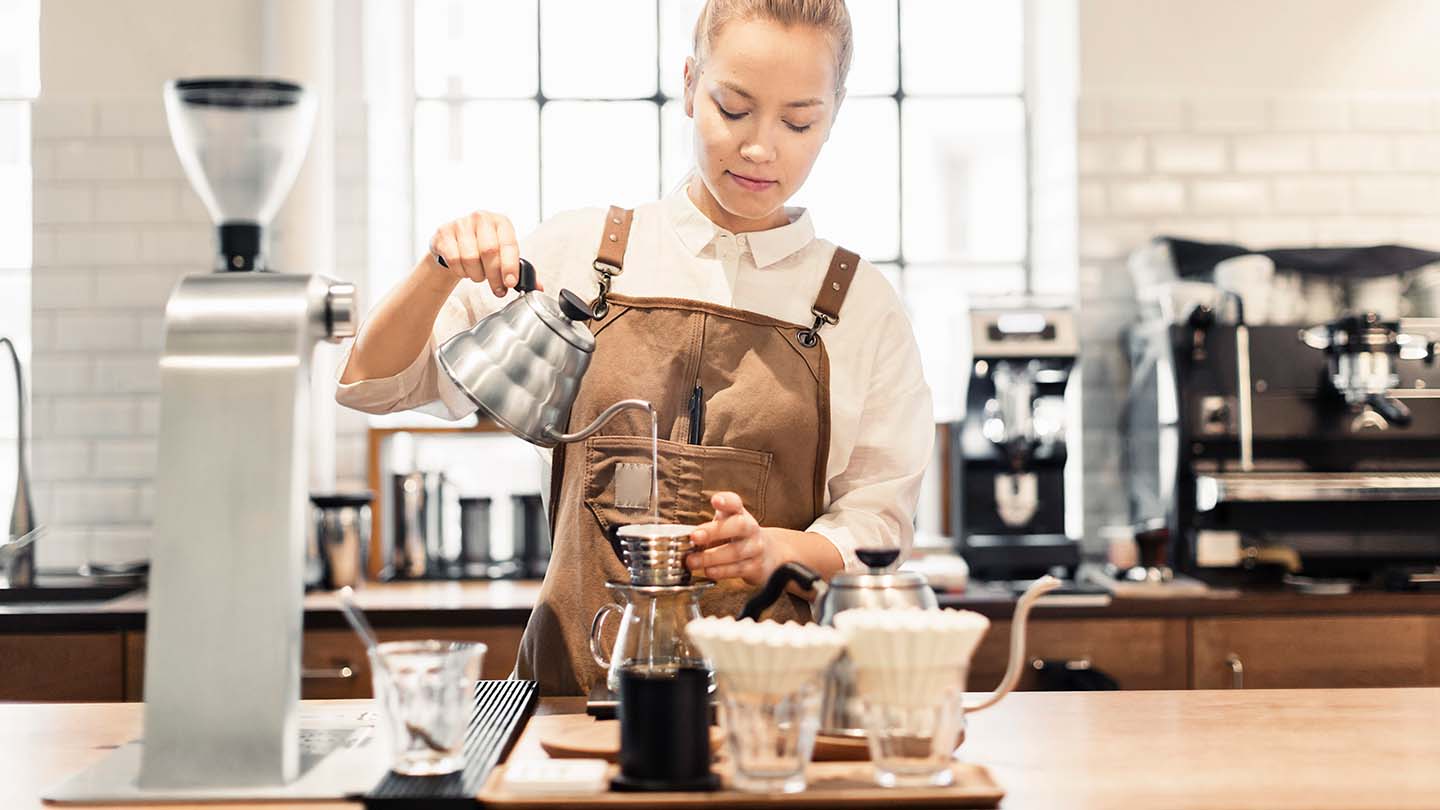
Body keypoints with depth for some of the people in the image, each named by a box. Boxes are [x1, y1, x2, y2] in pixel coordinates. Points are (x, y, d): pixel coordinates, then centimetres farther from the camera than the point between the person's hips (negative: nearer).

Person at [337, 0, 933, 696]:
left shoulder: (861, 305, 8)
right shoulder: (581, 252, 9)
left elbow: (878, 528, 8)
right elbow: (371, 382, 12)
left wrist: (776, 548, -12)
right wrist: (445, 267, -6)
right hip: (580, 667, 1)